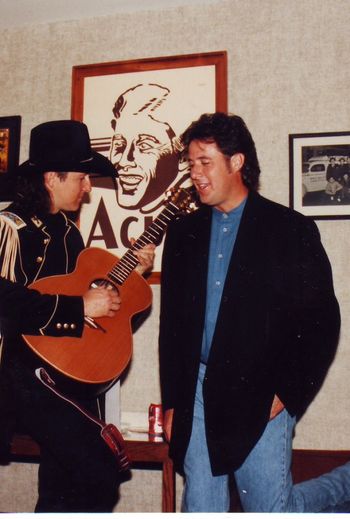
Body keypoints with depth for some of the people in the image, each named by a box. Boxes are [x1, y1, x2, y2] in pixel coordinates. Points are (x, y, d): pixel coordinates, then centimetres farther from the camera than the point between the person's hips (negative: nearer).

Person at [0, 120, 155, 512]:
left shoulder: (67, 230, 14)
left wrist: (132, 271, 9)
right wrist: (79, 307, -22)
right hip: (33, 373, -9)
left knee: (65, 487, 17)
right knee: (99, 477, -11)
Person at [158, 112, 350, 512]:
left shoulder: (291, 229, -2)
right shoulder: (182, 232, 11)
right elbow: (171, 322, 12)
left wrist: (287, 394, -9)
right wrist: (172, 402, 9)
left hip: (261, 399, -4)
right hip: (196, 399, 5)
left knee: (272, 509, 0)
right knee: (200, 508, 8)